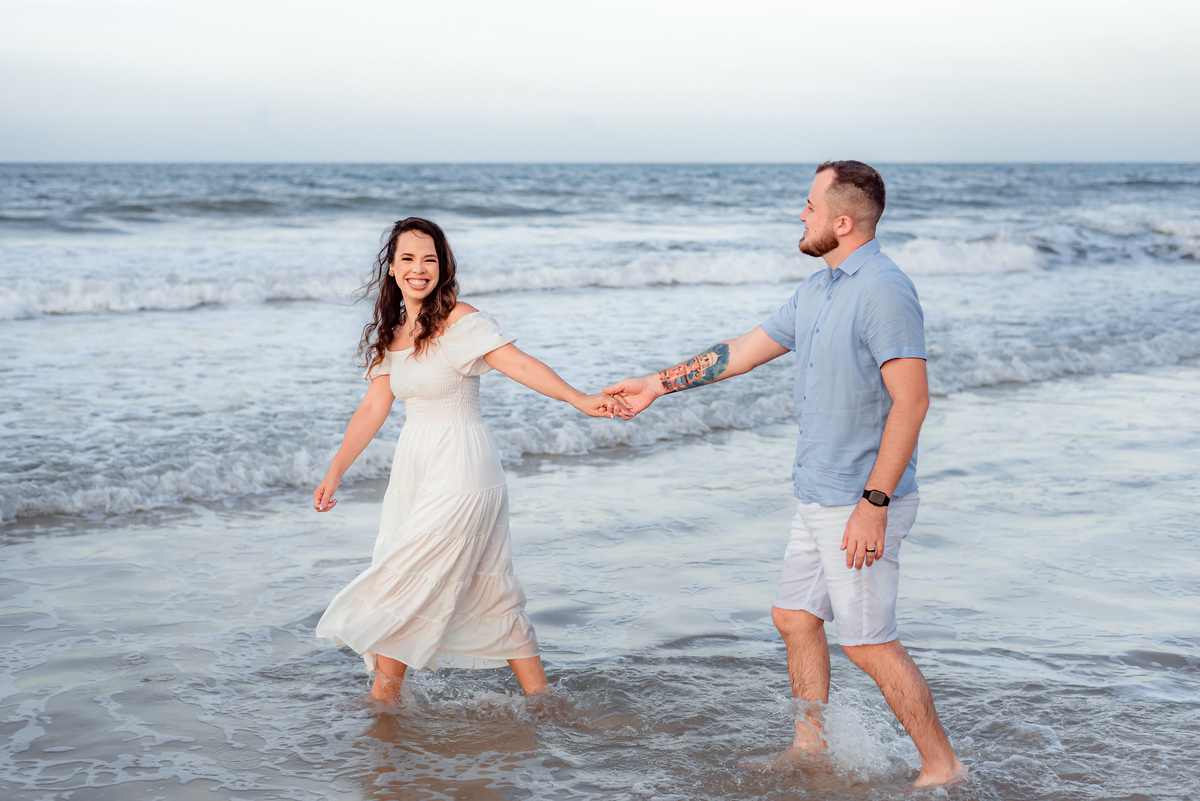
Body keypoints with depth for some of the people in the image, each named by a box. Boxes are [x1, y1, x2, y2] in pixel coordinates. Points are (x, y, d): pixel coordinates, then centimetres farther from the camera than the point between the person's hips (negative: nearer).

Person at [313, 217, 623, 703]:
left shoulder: (458, 321, -13)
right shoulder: (392, 333, 9)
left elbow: (517, 362, -24)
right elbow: (373, 409, 13)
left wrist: (578, 399, -38)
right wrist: (335, 473, 12)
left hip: (460, 470, -7)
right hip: (414, 471, 7)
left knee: (403, 584, -4)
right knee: (489, 591, 11)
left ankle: (382, 701, 12)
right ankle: (539, 696, 21)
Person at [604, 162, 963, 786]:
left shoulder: (884, 291, -18)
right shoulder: (816, 291, 12)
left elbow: (911, 401, -24)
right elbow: (742, 352, 22)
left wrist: (873, 504, -26)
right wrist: (658, 384, 24)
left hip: (862, 501, -10)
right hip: (818, 496, 10)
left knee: (868, 643, -5)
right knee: (794, 616, 16)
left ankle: (941, 764, 9)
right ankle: (810, 746, 30)